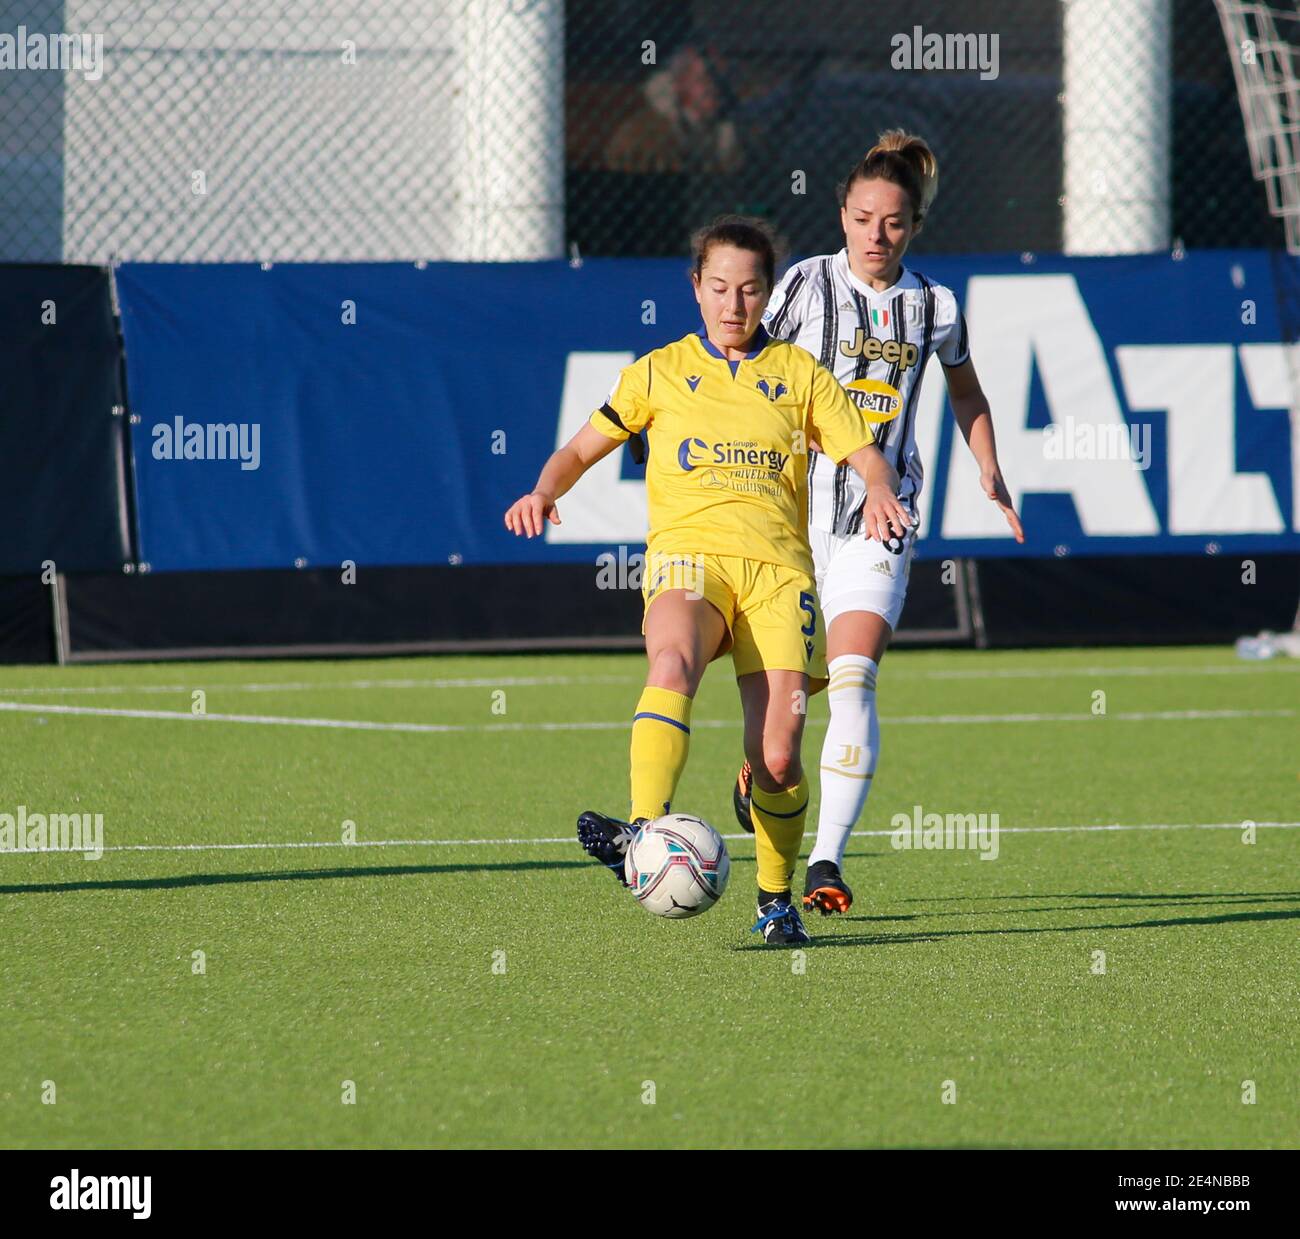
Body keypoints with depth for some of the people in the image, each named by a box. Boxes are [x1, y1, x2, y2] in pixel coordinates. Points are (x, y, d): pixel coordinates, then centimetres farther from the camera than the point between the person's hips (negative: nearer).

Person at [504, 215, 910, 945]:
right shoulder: (660, 372, 17)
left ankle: (777, 898, 10)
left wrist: (881, 495, -10)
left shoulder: (799, 373, 17)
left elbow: (868, 459, 13)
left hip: (777, 563, 1)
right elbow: (583, 450, 20)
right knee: (673, 664, -37)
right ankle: (644, 835, -52)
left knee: (777, 754, -13)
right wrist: (545, 492, -1)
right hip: (688, 554, -1)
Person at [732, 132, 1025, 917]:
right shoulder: (807, 285, -3)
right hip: (796, 506, 0)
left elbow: (965, 390, 22)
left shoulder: (934, 307, 4)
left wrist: (990, 472, 13)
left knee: (852, 679, -15)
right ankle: (761, 767, 46)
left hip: (881, 516, 0)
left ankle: (829, 862, -17)